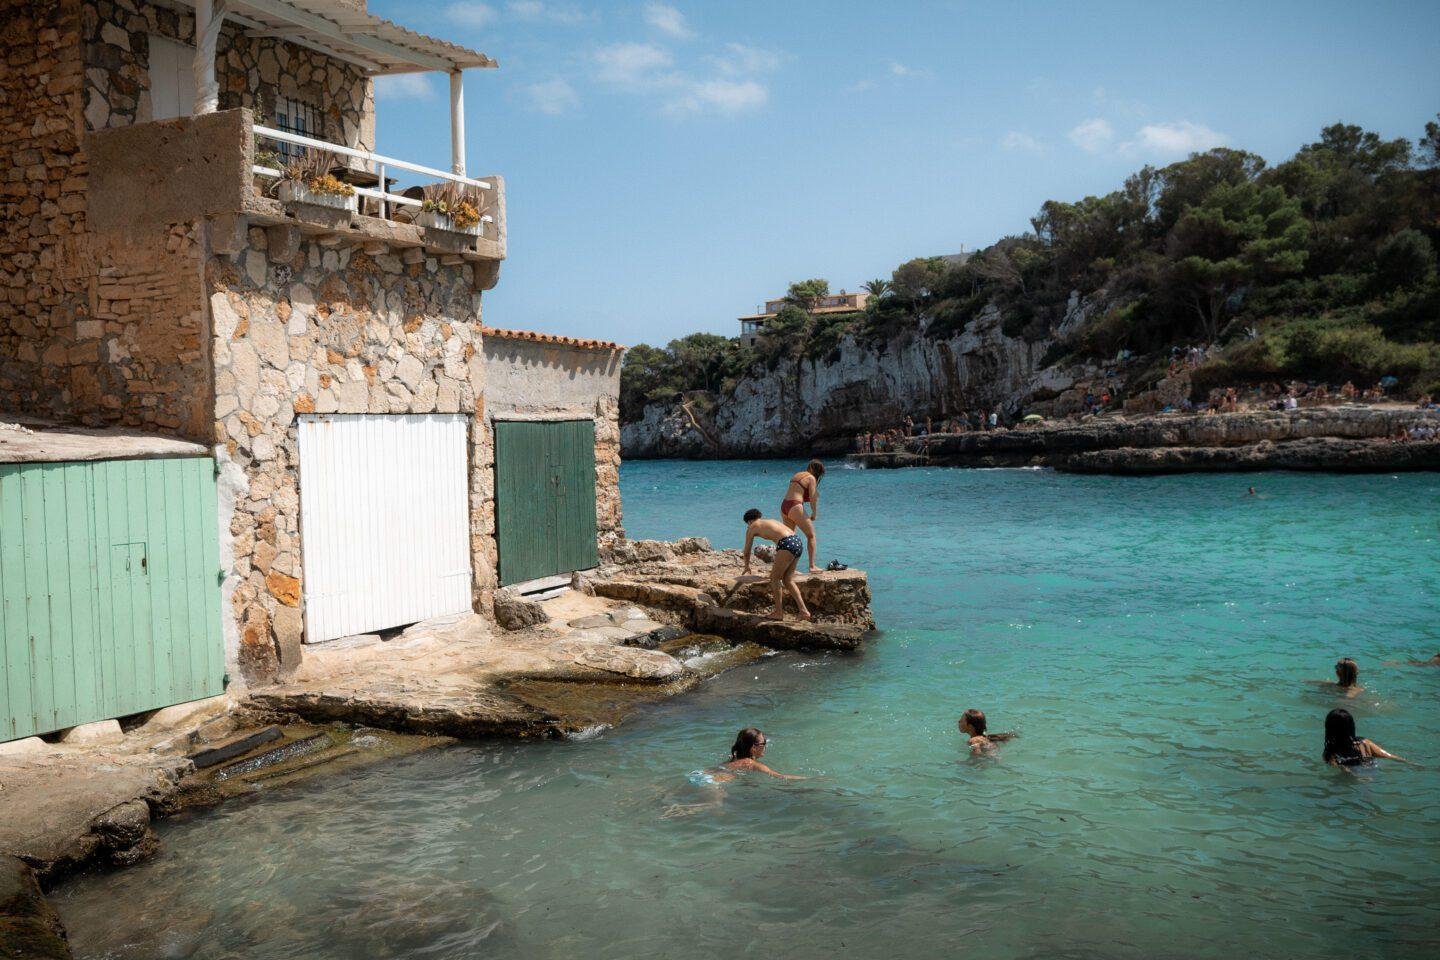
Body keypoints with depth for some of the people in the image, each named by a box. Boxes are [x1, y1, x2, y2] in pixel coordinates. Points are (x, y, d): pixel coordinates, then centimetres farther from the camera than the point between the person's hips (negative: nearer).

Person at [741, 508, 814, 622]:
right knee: (788, 580, 14)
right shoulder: (770, 522, 33)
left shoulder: (752, 527, 13)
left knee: (775, 578, 6)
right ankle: (804, 611, 11)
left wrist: (746, 567, 42)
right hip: (797, 541, 7)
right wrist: (777, 564, 58)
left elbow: (747, 552, 23)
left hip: (787, 544, -7)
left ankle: (779, 613, 9)